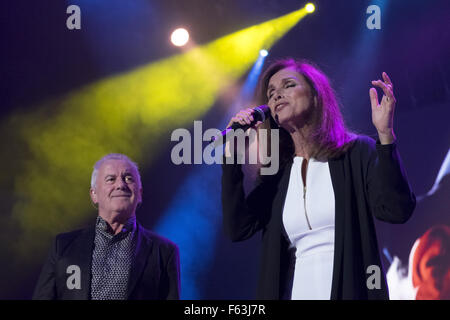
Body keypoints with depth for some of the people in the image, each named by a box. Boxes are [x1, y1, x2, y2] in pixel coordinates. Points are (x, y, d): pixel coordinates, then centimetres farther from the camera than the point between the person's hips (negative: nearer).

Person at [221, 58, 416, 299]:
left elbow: (397, 211, -14)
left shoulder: (357, 152, 0)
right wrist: (231, 153, -3)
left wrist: (385, 135, -21)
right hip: (296, 291, 3)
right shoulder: (276, 174, 10)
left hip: (351, 290, -3)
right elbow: (238, 229, -2)